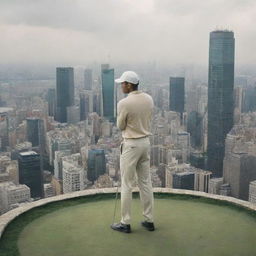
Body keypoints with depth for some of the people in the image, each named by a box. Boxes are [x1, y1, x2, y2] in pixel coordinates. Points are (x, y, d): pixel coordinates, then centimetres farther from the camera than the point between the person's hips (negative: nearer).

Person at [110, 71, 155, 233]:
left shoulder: (124, 103, -18)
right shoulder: (149, 99, 3)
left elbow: (120, 126, -4)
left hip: (131, 145, -7)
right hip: (146, 142, 7)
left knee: (127, 185, 2)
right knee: (146, 182, 12)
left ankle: (125, 223, 10)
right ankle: (149, 220, 18)